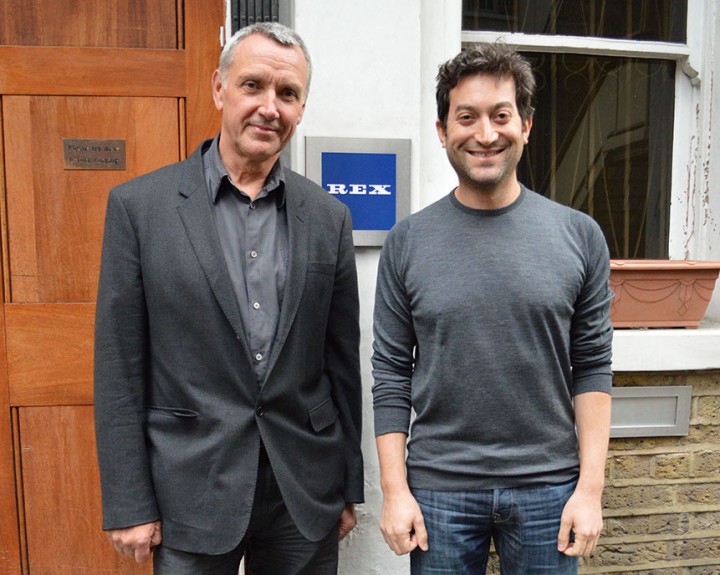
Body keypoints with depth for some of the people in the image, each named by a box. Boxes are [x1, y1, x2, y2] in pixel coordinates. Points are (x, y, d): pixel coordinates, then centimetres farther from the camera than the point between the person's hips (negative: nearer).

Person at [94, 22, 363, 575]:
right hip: (191, 491, -2)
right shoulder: (139, 205, -6)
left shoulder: (329, 217, 0)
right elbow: (118, 367, -4)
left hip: (305, 492, 3)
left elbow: (342, 361, 4)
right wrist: (129, 504, -4)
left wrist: (348, 489, 7)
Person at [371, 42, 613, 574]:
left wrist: (591, 487, -3)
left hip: (548, 488, 1)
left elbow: (593, 368, 0)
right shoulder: (408, 242, -3)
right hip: (439, 488, 0)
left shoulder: (579, 236, -2)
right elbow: (391, 374, -2)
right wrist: (395, 490, -4)